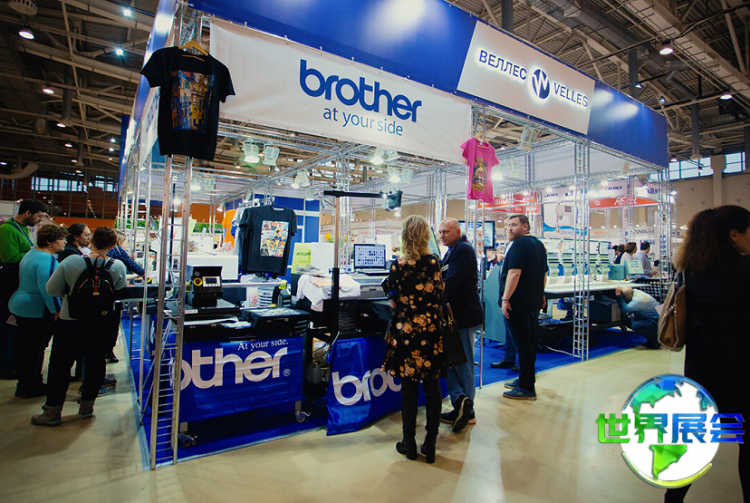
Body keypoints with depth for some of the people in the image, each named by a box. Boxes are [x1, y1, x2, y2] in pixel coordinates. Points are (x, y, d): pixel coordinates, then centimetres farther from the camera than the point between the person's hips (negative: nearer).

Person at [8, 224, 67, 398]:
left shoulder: (32, 253, 11)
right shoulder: (47, 259, -22)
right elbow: (47, 288, -27)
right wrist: (57, 311, -23)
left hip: (19, 305, 10)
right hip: (37, 311, -10)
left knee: (21, 347, 17)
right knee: (35, 349, 2)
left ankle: (23, 384, 29)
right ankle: (32, 387, 14)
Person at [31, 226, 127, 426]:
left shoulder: (71, 261, -13)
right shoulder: (118, 266, -11)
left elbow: (51, 289, -6)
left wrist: (71, 292, 11)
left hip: (70, 321, -1)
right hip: (101, 323, 1)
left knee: (60, 365, 12)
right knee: (95, 363, 14)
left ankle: (53, 411, 20)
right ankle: (87, 406, 25)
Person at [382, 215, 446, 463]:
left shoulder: (398, 266, -10)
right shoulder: (435, 262, -3)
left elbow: (394, 302, -4)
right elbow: (440, 296, 5)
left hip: (406, 331, -2)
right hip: (432, 329, 2)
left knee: (409, 386, 9)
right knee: (433, 385, 11)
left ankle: (409, 443, 21)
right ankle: (431, 443, 20)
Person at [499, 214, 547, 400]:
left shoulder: (519, 245, -15)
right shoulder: (539, 244, 16)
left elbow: (514, 273, -24)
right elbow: (544, 274, 22)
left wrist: (505, 299, -22)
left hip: (519, 302, -10)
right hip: (535, 302, 10)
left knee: (522, 344, -4)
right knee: (530, 342, 16)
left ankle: (527, 388, 3)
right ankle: (525, 380, 28)